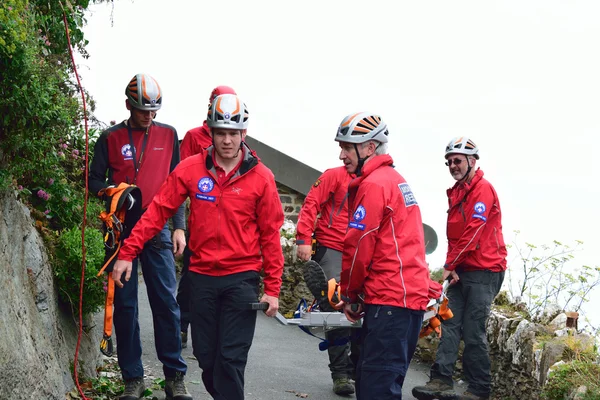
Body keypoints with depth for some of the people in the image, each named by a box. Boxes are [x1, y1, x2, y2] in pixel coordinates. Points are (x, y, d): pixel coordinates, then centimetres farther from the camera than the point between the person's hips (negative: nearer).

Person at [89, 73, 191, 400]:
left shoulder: (167, 135, 9)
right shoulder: (111, 137, 5)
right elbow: (94, 180, 7)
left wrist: (179, 227, 4)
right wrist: (114, 190, -15)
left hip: (157, 229, 0)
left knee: (166, 301, -4)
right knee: (125, 304, 1)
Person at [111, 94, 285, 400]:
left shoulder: (261, 177, -4)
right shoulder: (191, 169, -2)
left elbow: (270, 235, -1)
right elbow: (158, 211, 0)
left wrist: (272, 289, -3)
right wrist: (127, 253, -6)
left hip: (241, 279, -2)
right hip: (202, 276, 2)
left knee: (231, 359, -3)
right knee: (205, 355, 11)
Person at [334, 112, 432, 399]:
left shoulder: (373, 185, -11)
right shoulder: (395, 179, 20)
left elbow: (359, 248, -12)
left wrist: (349, 294, 2)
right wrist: (358, 294, 18)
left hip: (389, 300, -10)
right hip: (411, 294, 10)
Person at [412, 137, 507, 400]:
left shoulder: (483, 189, -10)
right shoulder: (456, 193, 17)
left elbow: (473, 232, -16)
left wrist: (449, 264, -12)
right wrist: (451, 266, 2)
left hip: (483, 272, -8)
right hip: (461, 271, 8)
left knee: (473, 333, -7)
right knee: (450, 325, 0)